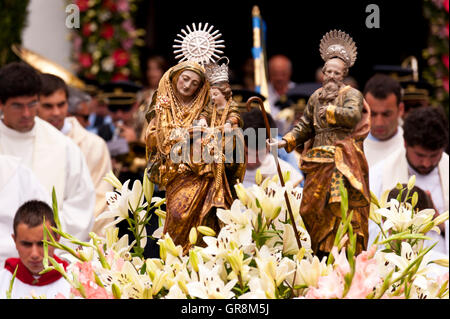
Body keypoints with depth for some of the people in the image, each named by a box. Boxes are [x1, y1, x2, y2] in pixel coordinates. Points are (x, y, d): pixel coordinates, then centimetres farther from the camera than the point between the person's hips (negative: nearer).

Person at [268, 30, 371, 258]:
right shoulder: (316, 97, 18)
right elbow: (305, 128, 21)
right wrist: (284, 142, 9)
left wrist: (329, 110, -9)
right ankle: (322, 256, 9)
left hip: (343, 161, -6)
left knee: (343, 207, -13)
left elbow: (353, 115, -20)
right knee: (313, 208, 2)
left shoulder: (352, 94, 1)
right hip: (318, 161, 6)